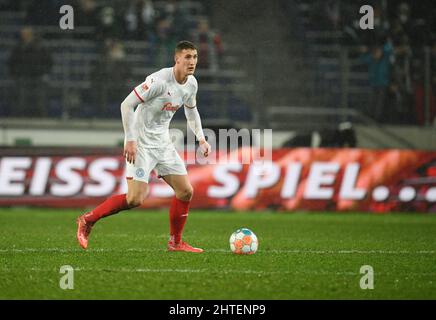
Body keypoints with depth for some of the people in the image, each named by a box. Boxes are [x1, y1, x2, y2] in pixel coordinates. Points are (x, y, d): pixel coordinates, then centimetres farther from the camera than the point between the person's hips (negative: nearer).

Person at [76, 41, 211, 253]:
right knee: (135, 199, -16)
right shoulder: (159, 80, -22)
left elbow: (191, 110, 24)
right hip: (141, 143, -8)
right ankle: (87, 220, 0)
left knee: (185, 191, 3)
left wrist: (201, 139, 16)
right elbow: (127, 104, -21)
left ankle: (175, 243, 18)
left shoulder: (191, 84, 4)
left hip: (162, 143, 8)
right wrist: (130, 140, -23)